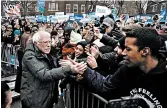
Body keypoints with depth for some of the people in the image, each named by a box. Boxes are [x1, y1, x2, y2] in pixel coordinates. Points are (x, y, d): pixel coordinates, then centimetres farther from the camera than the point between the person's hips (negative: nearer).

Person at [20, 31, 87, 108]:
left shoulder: (47, 55, 9)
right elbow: (44, 75, -31)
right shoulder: (29, 56, -17)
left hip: (48, 99, 8)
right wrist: (69, 69, -40)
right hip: (35, 101, -7)